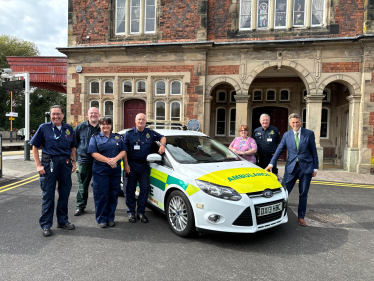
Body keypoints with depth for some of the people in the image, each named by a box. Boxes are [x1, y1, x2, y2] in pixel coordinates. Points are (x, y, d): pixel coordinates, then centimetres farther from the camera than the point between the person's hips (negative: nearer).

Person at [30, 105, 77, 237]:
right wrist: (38, 165, -7)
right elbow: (35, 147, 0)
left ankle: (63, 221, 27)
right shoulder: (44, 127, -1)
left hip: (65, 163, 3)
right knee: (48, 195, 3)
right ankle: (46, 225, 14)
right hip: (49, 163, -3)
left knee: (64, 193, 11)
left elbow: (73, 147, 16)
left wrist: (73, 161, 6)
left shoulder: (68, 128, 8)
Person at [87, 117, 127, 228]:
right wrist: (108, 160, -18)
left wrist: (115, 159, -14)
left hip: (115, 170, 3)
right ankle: (101, 219, 11)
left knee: (113, 194, 6)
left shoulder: (118, 137, 15)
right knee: (101, 195, -1)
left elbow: (123, 151, 6)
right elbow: (94, 153, -6)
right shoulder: (95, 137, 7)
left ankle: (110, 218, 18)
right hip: (100, 170, -3)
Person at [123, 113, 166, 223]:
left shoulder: (150, 133, 7)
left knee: (145, 188, 1)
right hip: (131, 165, -2)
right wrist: (126, 165, -8)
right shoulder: (129, 133, 2)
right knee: (130, 189, 3)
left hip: (144, 165, 2)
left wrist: (162, 145, -6)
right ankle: (131, 212, 15)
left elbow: (162, 137, 17)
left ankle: (141, 212, 13)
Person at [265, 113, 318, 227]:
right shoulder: (287, 135, 5)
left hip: (306, 167, -1)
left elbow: (314, 152, 3)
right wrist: (271, 164, -4)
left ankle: (301, 217, 24)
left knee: (303, 194, 9)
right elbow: (279, 150, 4)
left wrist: (315, 168, 1)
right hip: (291, 167, 1)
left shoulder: (309, 134, 0)